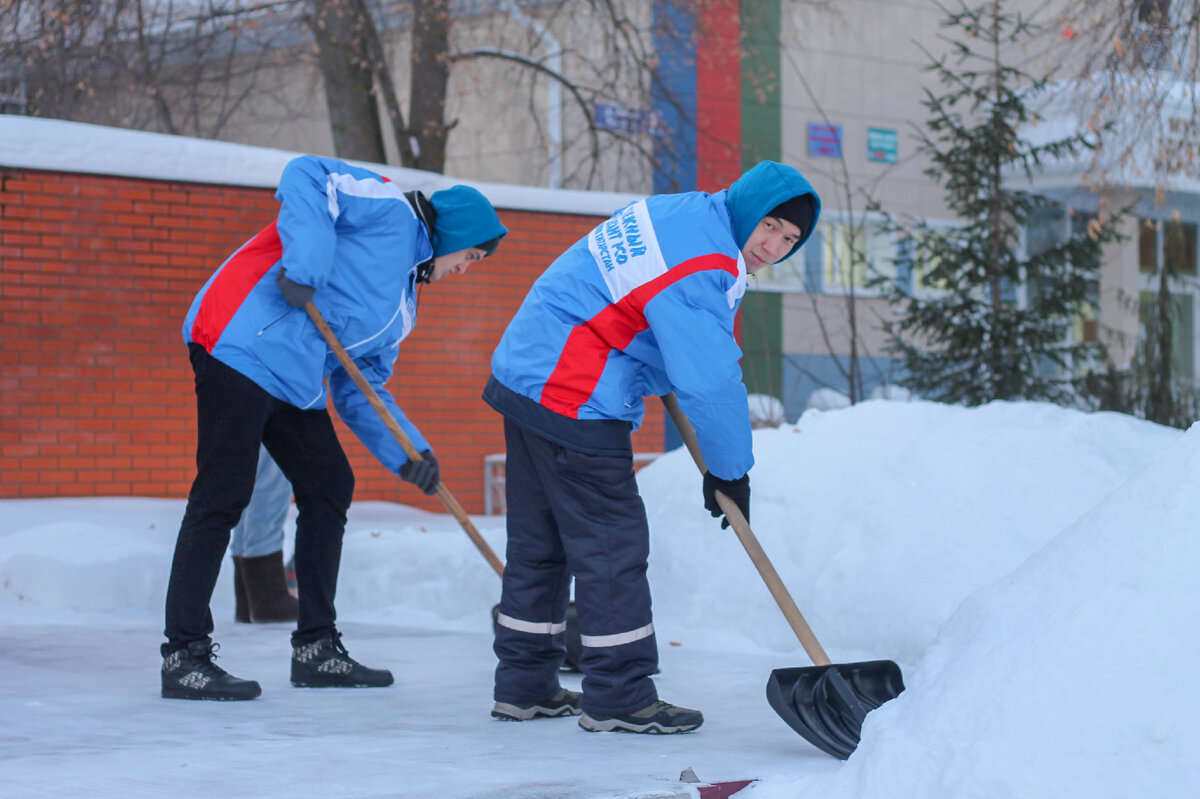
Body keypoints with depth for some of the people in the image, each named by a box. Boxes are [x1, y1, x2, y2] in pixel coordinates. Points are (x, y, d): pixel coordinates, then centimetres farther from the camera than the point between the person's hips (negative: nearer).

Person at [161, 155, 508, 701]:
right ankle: (183, 656, -8)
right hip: (243, 343, -10)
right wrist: (305, 264, -25)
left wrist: (405, 452, 7)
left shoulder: (402, 305, 24)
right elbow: (306, 176, -14)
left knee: (330, 487, 10)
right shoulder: (392, 211, 0)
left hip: (295, 379, 10)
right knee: (223, 496, -11)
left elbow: (360, 388, 21)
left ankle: (316, 647, 17)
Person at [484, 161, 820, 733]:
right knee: (611, 542, -5)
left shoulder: (687, 212, 12)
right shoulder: (699, 265, -21)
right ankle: (617, 697, 1)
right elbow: (709, 381, -20)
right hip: (574, 402, -11)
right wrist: (730, 472, -8)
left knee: (539, 541, 15)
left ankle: (524, 685, 23)